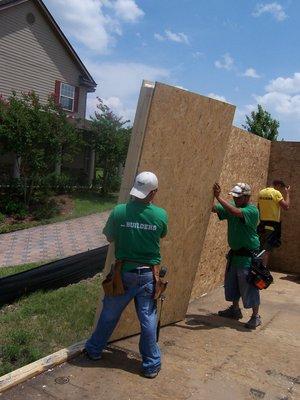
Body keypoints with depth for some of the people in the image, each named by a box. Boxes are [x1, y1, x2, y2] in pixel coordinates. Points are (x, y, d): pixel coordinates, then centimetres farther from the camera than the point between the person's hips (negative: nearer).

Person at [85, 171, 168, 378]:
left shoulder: (119, 211, -14)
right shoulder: (161, 215, -11)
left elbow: (110, 238, 0)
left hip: (124, 272, 1)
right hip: (148, 275, 0)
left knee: (109, 314, 19)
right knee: (148, 319, 11)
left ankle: (94, 349, 39)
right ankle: (151, 365, 24)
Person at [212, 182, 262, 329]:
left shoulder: (252, 210, -19)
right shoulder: (232, 205, 2)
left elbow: (236, 212, -37)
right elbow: (214, 208, -9)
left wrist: (219, 197, -37)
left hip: (248, 255, -8)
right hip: (234, 253, 8)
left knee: (249, 287, 1)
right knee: (231, 283, 18)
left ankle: (256, 316, 16)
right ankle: (235, 310, 35)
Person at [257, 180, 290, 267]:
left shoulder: (261, 192, 9)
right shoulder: (276, 193, -13)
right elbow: (286, 207, -16)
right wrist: (287, 193, -6)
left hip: (262, 223, 7)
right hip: (272, 224, -7)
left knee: (260, 248, 14)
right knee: (267, 249, -4)